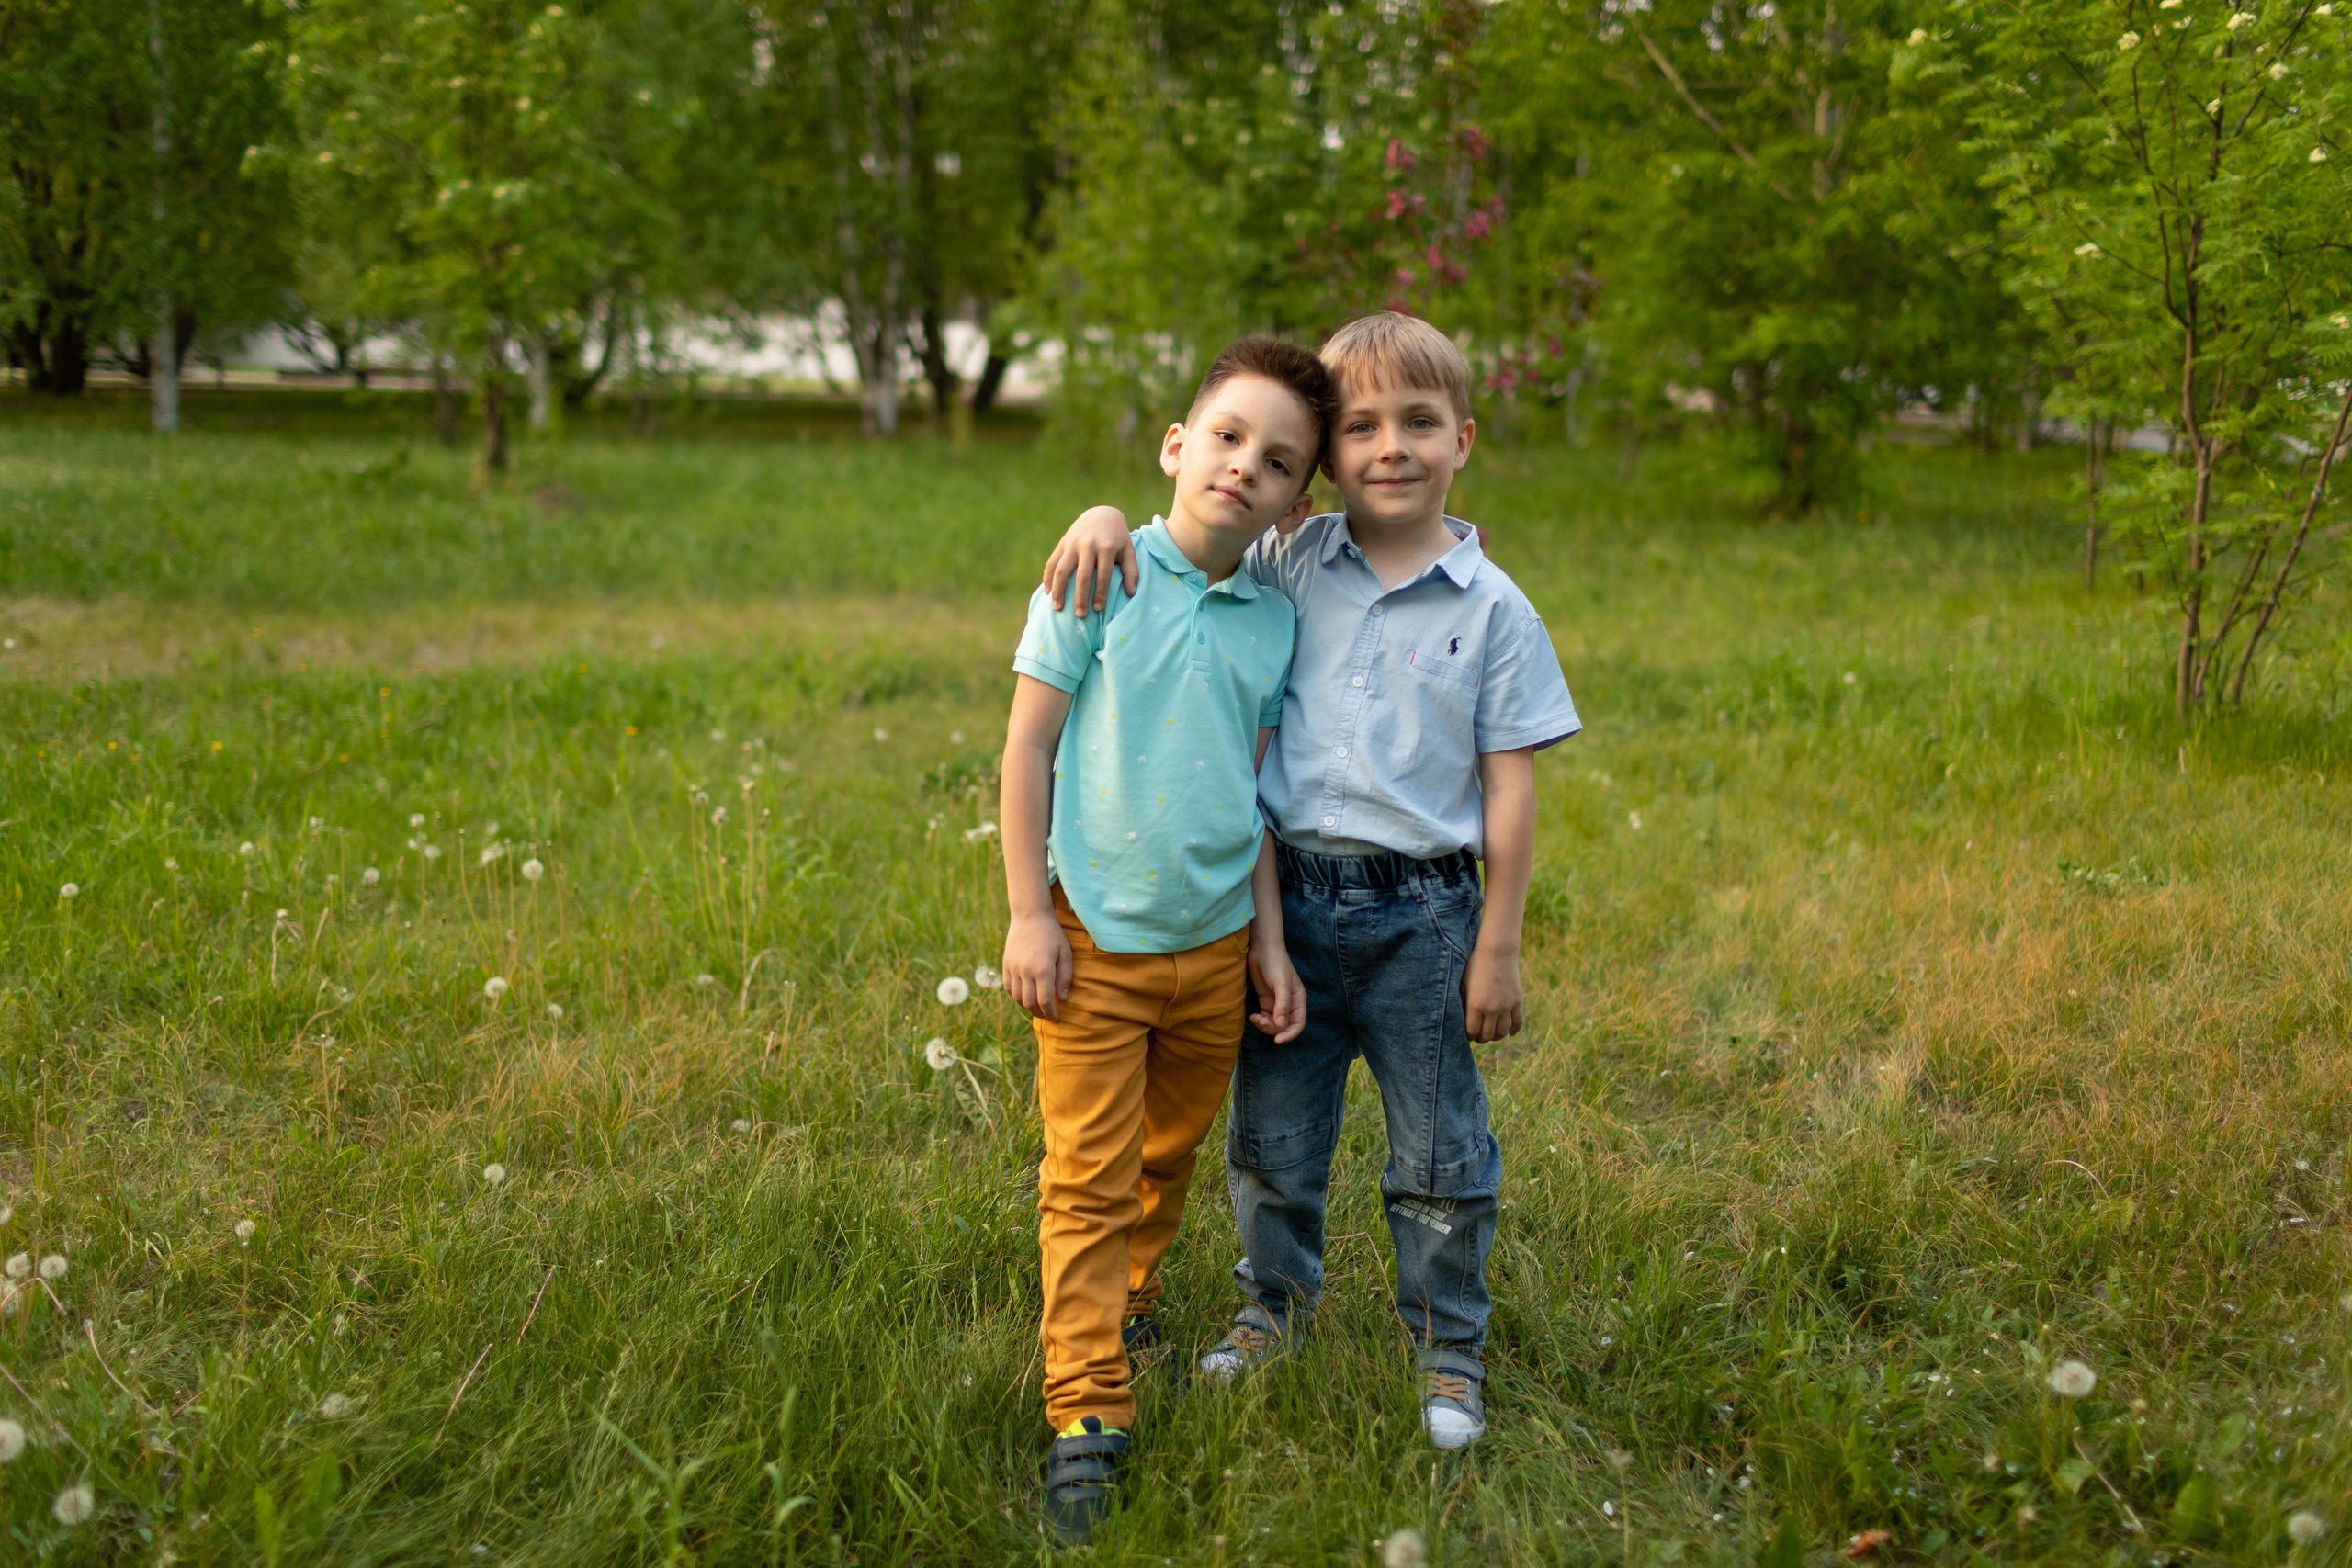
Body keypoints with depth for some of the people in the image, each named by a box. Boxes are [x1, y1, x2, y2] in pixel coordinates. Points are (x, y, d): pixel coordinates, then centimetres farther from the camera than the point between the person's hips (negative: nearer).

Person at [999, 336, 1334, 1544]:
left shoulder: (1276, 620, 2)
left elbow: (1257, 788, 9)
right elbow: (1028, 744, -7)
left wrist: (1267, 939, 9)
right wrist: (1029, 914, -9)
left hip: (1213, 943, 4)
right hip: (1095, 940, -4)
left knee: (1169, 1156, 19)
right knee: (1088, 1175, -1)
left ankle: (1125, 1305, 43)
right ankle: (1086, 1413, 6)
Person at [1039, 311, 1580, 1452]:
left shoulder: (1493, 610, -4)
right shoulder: (1285, 569, 1)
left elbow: (1509, 789, -3)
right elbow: (1183, 553, 14)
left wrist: (1498, 947, -4)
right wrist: (1105, 521, -11)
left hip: (1420, 914, -2)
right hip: (1287, 898, 2)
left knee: (1439, 1154, 10)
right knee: (1270, 1141, 16)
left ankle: (1448, 1348, 30)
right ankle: (1274, 1306, 39)